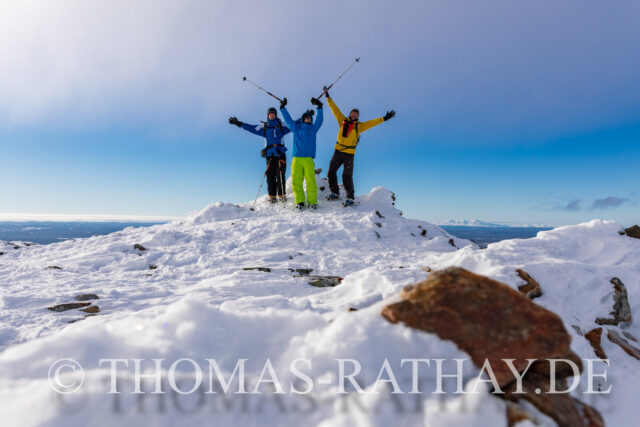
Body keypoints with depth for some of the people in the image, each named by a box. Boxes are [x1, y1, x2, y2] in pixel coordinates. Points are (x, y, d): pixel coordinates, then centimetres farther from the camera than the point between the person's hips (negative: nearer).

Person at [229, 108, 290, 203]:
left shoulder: (281, 125, 15)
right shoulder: (263, 126, 18)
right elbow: (252, 128, 19)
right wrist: (239, 123, 17)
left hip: (280, 152, -1)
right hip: (269, 153, 2)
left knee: (280, 174, -8)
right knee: (270, 175, -4)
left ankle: (282, 195, -4)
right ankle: (272, 196, -2)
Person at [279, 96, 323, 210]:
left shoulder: (313, 128, 17)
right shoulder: (296, 128, 17)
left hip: (308, 159, 0)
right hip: (296, 159, 0)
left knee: (311, 181, -10)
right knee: (296, 181, -8)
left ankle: (312, 202, -7)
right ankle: (299, 202, -5)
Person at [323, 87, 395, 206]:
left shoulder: (359, 126, 4)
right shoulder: (343, 120, 9)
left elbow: (371, 123, -1)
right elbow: (334, 109, 12)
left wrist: (384, 118, -10)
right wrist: (328, 97, 15)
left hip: (349, 154, -3)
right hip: (338, 151, 3)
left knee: (347, 176, -6)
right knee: (331, 172, 5)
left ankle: (350, 198, 2)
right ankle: (335, 193, 19)